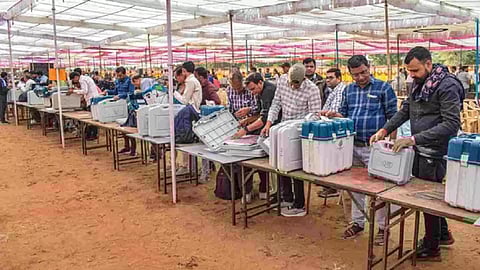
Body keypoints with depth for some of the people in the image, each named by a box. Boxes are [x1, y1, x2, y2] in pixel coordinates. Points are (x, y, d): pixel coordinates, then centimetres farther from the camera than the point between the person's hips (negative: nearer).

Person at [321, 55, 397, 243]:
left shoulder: (383, 88, -3)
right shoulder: (348, 90, 11)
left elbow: (392, 118, -4)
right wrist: (333, 115, -5)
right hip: (353, 146, 5)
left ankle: (383, 227, 17)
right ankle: (357, 222, 27)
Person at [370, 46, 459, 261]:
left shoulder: (447, 86, -18)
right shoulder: (419, 84, 8)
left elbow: (451, 124, -25)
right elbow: (405, 110, 13)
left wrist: (414, 139, -30)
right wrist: (385, 130, -2)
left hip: (434, 154, -8)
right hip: (420, 151, 8)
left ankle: (431, 248, 23)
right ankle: (443, 234, 41)